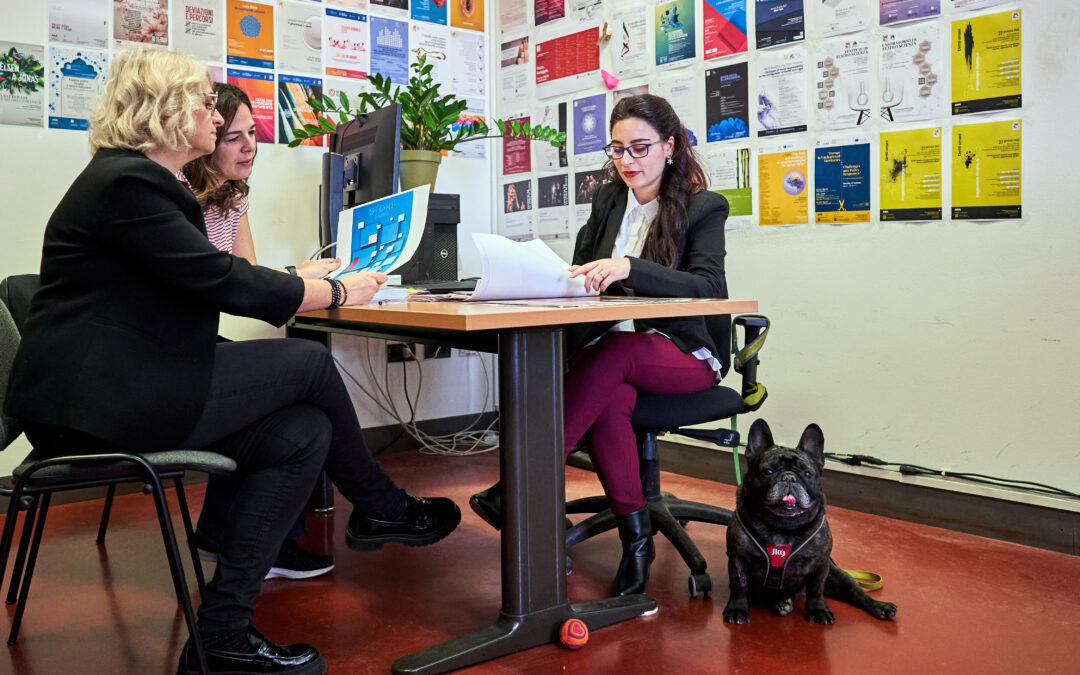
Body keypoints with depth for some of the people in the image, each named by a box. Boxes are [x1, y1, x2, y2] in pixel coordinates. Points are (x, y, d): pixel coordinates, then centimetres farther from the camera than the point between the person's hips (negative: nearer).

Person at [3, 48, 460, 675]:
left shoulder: (147, 181, 18)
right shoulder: (126, 183, -14)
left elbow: (211, 280, 19)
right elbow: (223, 282, -19)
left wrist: (313, 276, 12)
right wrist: (338, 291, -9)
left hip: (129, 385, 10)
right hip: (96, 398, -10)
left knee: (304, 431, -5)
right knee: (308, 362, -11)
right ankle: (383, 509, 11)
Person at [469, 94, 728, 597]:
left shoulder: (703, 207, 0)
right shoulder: (607, 201, 15)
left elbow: (709, 286, -18)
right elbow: (582, 272, 16)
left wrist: (630, 268, -33)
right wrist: (574, 276, -10)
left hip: (684, 353, -2)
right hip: (609, 345, 3)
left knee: (612, 354, -35)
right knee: (609, 398, -34)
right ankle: (635, 536, -24)